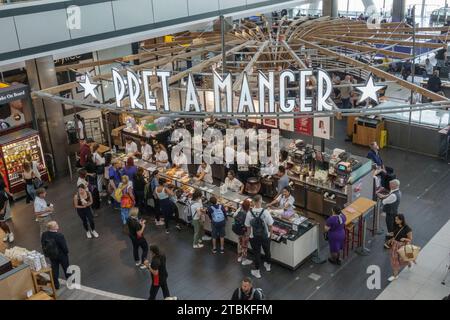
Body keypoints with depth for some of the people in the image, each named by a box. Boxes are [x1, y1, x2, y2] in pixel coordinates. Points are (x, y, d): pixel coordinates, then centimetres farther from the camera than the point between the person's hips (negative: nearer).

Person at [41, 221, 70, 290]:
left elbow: (43, 245, -2)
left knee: (54, 269, 20)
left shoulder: (44, 235, -15)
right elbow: (64, 246, -22)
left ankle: (56, 285, 30)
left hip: (51, 255, 4)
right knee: (66, 268, 19)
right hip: (61, 255, -4)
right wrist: (66, 252, -2)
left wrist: (47, 254, 13)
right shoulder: (59, 235, -32)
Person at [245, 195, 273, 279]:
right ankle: (268, 266, 48)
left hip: (254, 237, 0)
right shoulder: (265, 212, -21)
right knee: (267, 251, 24)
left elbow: (248, 226, -7)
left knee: (257, 253, 14)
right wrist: (270, 234, 8)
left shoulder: (249, 213, -18)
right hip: (265, 236, 0)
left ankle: (257, 272, 24)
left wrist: (249, 235, 11)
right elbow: (270, 225, -11)